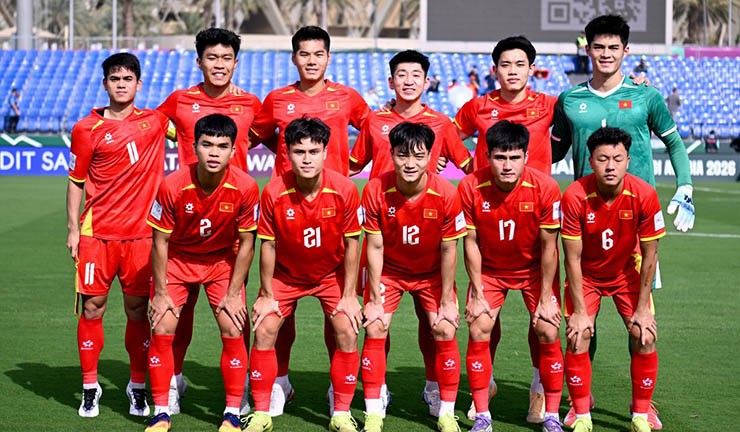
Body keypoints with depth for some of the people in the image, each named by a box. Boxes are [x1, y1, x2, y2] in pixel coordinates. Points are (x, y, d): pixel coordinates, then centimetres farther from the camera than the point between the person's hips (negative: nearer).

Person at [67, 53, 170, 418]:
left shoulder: (155, 121, 6)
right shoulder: (87, 129, 1)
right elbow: (75, 181, 6)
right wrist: (73, 229, 2)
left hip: (141, 233, 1)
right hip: (96, 233, -1)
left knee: (138, 309, 4)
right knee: (92, 307, 1)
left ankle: (138, 387, 16)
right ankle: (89, 387, 14)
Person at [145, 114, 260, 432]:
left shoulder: (245, 188, -24)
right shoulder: (172, 186, -26)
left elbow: (246, 244, -12)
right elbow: (160, 242, -14)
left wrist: (233, 294, -11)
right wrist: (161, 293, -12)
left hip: (222, 261, 0)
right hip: (176, 259, 0)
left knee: (233, 332, -10)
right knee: (162, 331, -9)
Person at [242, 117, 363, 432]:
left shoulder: (344, 190, -24)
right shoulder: (274, 193, -24)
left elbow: (351, 244, -13)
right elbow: (268, 245, -12)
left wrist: (349, 295, -12)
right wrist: (267, 295, -8)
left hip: (332, 273, 0)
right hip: (285, 273, 0)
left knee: (347, 332, -13)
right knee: (264, 330, -9)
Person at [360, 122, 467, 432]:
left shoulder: (446, 194, -25)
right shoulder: (375, 191, -24)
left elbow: (448, 250, -15)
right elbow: (375, 247, -15)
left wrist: (446, 301, -11)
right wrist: (375, 299, -12)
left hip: (432, 273, 0)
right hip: (389, 270, 0)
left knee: (445, 331, -12)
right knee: (374, 329, -12)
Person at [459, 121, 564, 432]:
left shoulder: (545, 188, -25)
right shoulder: (471, 187, -23)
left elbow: (548, 247, -16)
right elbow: (471, 243, -13)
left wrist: (546, 297, -13)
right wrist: (477, 293, -11)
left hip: (534, 269, -1)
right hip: (489, 269, 1)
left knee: (548, 333, -11)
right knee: (478, 330, -12)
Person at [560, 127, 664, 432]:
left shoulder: (644, 195, -25)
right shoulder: (575, 197, -28)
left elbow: (649, 255, -15)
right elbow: (573, 259, -19)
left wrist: (642, 309, -13)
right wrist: (579, 311, -18)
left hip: (627, 272, 1)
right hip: (586, 274, -1)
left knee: (645, 337, -12)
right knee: (578, 337, -15)